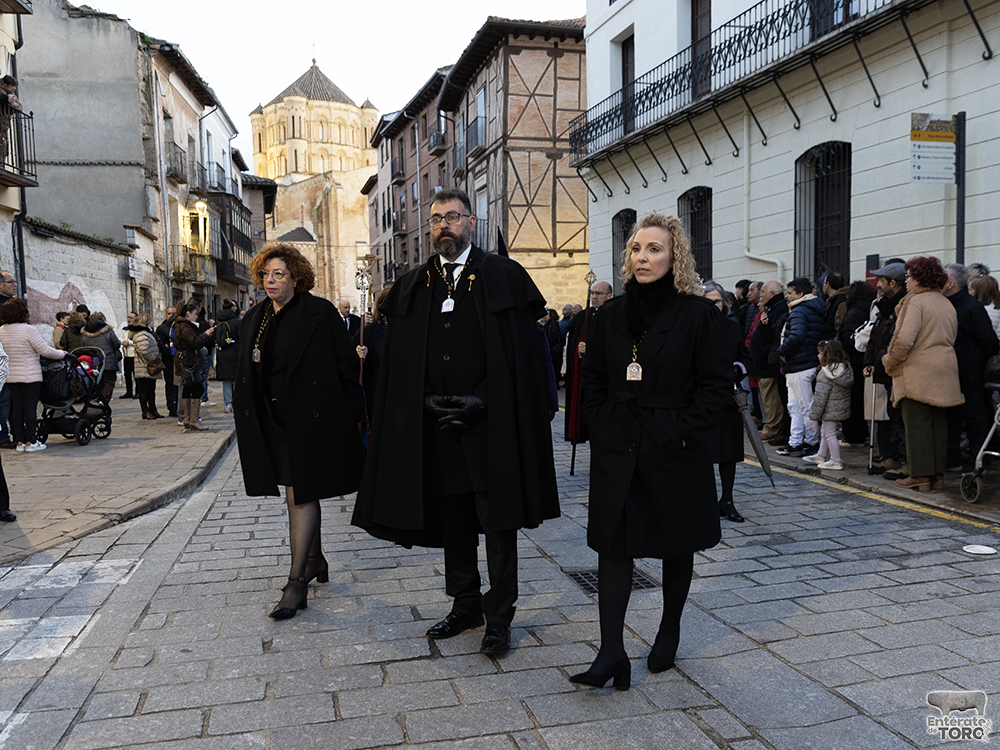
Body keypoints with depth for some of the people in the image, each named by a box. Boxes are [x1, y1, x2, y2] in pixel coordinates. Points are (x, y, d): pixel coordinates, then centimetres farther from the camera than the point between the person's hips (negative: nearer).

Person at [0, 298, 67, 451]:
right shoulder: (28, 330, -15)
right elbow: (45, 351, -14)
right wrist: (62, 354, 0)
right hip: (30, 375, -6)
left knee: (16, 408, 10)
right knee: (30, 408, -1)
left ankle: (20, 441, 14)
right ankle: (31, 442, 3)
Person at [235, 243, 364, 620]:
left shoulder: (320, 313, -8)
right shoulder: (254, 320, 11)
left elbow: (346, 365, -8)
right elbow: (246, 375, 18)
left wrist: (352, 415, -10)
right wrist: (245, 416, 14)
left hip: (309, 419, -7)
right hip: (273, 422, 7)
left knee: (300, 495, -9)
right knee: (296, 494, 16)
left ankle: (297, 582, -5)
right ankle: (315, 560, 33)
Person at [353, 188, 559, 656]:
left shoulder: (503, 277, -1)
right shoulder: (412, 287, 11)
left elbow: (523, 351, -7)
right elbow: (399, 362, 10)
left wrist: (481, 400, -15)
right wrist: (428, 401, -5)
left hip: (490, 422, -4)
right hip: (435, 423, 4)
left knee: (498, 519, 3)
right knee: (452, 519, 13)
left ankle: (498, 615, 15)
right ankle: (465, 604, 28)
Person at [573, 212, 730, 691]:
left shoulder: (697, 314, -6)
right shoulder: (612, 315, 7)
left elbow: (717, 383, -6)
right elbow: (592, 378, 14)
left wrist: (683, 431, -12)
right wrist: (601, 426, 3)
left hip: (676, 451, -3)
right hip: (617, 450, 3)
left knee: (676, 544, 12)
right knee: (613, 543, -3)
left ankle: (669, 633, 32)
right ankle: (612, 654, -1)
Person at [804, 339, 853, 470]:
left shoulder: (825, 373, -23)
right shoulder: (846, 368, 3)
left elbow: (821, 396, -22)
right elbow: (845, 388, 13)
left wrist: (815, 413, -13)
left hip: (830, 410, -9)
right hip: (842, 408, 9)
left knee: (830, 434, 2)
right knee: (825, 432, 23)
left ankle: (836, 462, 9)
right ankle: (821, 455, 36)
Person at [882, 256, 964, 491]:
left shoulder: (914, 302, -11)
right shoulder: (947, 304, 15)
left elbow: (904, 339, -19)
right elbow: (952, 338, 17)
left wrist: (890, 363, -6)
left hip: (917, 373, -8)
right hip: (945, 371, 8)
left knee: (917, 423, -3)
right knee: (938, 422, 10)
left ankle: (920, 475, -1)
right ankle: (938, 474, 14)